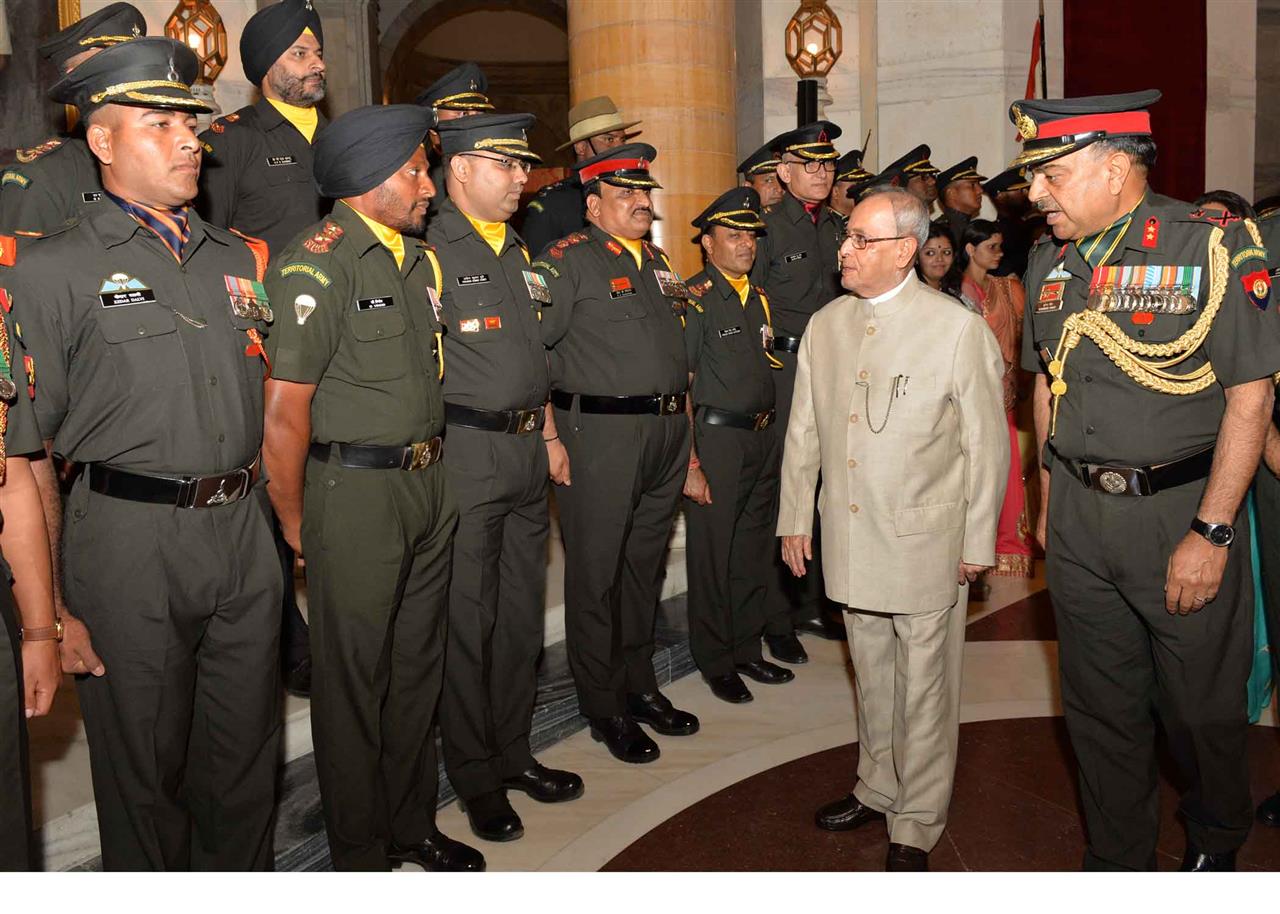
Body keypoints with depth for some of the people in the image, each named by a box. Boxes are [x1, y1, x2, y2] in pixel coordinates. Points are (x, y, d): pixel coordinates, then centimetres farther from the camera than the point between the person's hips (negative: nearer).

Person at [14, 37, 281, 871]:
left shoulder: (241, 260, 12)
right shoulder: (52, 269, -3)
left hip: (244, 533, 4)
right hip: (128, 541, -4)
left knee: (246, 761, 15)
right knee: (143, 769, 11)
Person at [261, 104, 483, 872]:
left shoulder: (421, 259, 11)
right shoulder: (318, 264, -14)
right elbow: (284, 411, -17)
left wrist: (430, 470, 12)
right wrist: (295, 524, -11)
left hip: (428, 485, 8)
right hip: (355, 492, -7)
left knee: (418, 665, 17)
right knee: (354, 679, 6)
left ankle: (412, 823, 35)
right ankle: (359, 856, 23)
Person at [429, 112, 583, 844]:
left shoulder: (520, 253, 16)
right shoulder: (430, 250, -9)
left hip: (527, 453, 8)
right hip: (467, 453, -8)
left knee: (523, 614, 14)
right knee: (467, 620, 2)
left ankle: (513, 751, 29)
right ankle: (476, 777, 17)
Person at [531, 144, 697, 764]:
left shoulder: (657, 262, 18)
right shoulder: (565, 261, -5)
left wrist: (682, 430, 17)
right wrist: (550, 438, -15)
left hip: (666, 433, 7)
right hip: (599, 434, -7)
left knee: (645, 565, 15)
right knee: (596, 573, 2)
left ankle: (639, 684, 30)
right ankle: (604, 706, 15)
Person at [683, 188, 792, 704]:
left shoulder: (759, 299, 13)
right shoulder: (693, 301, -9)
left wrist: (773, 437, 12)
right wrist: (690, 465, -17)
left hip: (764, 437, 7)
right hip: (715, 440, -7)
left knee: (754, 550, 15)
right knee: (713, 555, 2)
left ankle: (747, 649, 30)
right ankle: (716, 662, 18)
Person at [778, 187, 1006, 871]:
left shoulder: (958, 330, -9)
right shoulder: (825, 325, 6)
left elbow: (986, 444, -6)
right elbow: (804, 430, 12)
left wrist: (978, 542, -6)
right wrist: (795, 518, 11)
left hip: (926, 544, -4)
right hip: (850, 539, 5)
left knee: (924, 687, 7)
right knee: (871, 678, 19)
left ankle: (916, 827, 24)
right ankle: (877, 790, 39)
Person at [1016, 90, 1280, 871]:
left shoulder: (1215, 248, -11)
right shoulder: (1051, 263, 6)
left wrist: (1210, 534, -17)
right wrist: (1050, 499, 11)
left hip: (1182, 511, -4)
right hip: (1079, 519, 5)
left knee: (1200, 706, 12)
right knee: (1101, 707, 14)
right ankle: (1118, 864, 34)